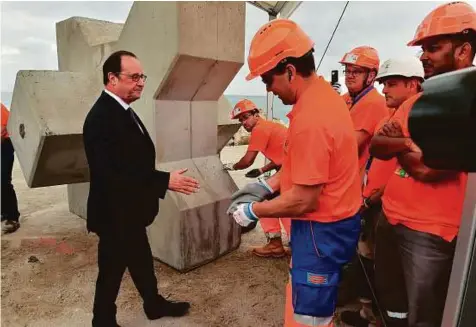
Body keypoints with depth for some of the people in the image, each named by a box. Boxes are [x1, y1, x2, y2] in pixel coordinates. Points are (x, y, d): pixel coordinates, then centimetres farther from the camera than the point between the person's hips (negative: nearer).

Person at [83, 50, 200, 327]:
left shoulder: (123, 111, 7)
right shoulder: (102, 117, -25)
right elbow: (112, 174, -32)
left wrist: (161, 180, 11)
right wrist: (165, 181, -32)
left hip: (130, 211, 9)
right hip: (115, 214, -9)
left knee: (142, 261, 24)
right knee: (112, 270, 11)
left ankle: (155, 305, 44)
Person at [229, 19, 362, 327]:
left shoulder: (309, 119, -28)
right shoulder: (325, 93, 4)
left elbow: (302, 200, -24)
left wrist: (253, 211, -11)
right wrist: (267, 185, 8)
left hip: (322, 229, -9)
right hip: (334, 221, 10)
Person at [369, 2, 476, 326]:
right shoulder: (419, 98, 10)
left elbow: (429, 166, -25)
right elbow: (376, 147, 4)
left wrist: (397, 142, -8)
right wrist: (408, 143, -14)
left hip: (430, 230, -7)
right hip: (391, 216, 8)